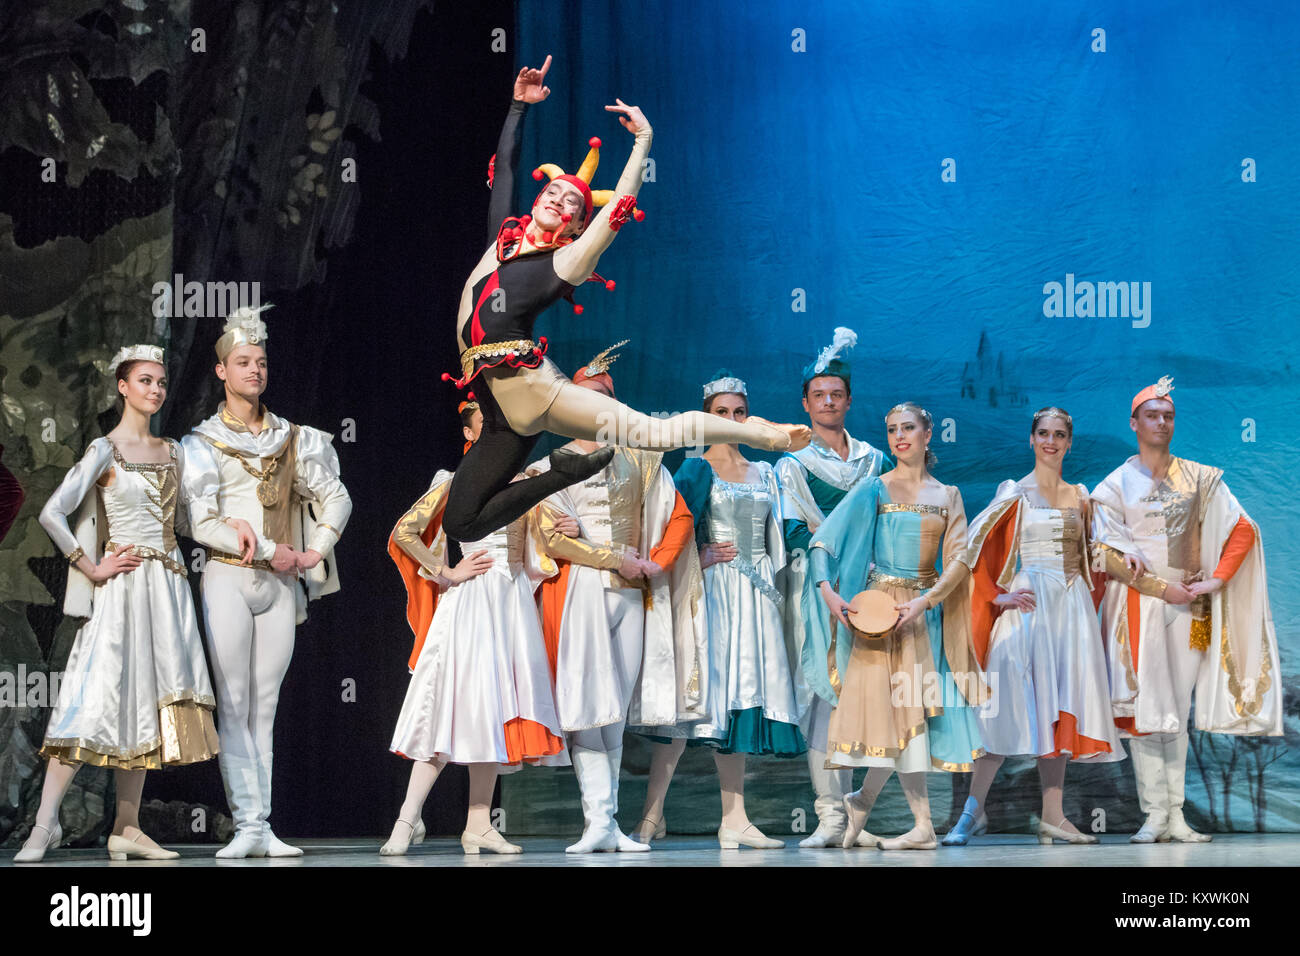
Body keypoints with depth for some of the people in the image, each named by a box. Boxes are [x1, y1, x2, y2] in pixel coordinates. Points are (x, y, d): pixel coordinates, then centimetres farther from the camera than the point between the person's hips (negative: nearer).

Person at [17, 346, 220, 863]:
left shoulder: (172, 452, 13)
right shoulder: (106, 450, -6)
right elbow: (52, 514, -12)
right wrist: (91, 568, -10)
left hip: (169, 584, 6)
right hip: (123, 587, -6)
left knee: (145, 703, 6)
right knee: (96, 697, -13)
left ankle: (126, 829, 10)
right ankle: (45, 824, -11)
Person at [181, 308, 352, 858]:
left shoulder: (291, 439, 13)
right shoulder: (203, 442, 1)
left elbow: (336, 497, 16)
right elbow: (200, 523, -8)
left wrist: (316, 552, 2)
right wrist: (268, 551, -11)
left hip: (281, 583, 4)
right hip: (228, 579, -4)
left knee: (265, 708, 4)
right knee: (233, 707, -7)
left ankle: (264, 828, 3)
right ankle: (247, 827, -9)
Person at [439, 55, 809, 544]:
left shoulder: (565, 261, 3)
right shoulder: (503, 236, 18)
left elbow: (619, 206, -3)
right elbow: (505, 165, 25)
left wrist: (643, 140, -3)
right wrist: (519, 105, 25)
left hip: (531, 385, -6)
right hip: (504, 413, 6)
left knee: (655, 433, -18)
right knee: (462, 524, 3)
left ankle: (762, 435, 0)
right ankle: (567, 471, 17)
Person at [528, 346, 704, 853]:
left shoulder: (640, 460, 14)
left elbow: (679, 516, 12)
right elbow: (555, 536, -4)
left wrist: (658, 563, -3)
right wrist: (616, 558, -11)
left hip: (631, 595, 3)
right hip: (579, 592, -3)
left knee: (617, 708, 2)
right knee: (588, 704, -13)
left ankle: (608, 821, 4)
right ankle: (599, 821, -17)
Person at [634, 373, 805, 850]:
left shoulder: (763, 473, 17)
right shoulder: (696, 469, 2)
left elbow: (775, 538, 18)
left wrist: (775, 587, 9)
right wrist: (694, 557, -18)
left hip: (756, 593, 5)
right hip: (711, 590, -5)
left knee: (740, 696, 4)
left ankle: (734, 820, 3)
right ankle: (652, 810, -14)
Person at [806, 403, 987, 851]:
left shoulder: (947, 496, 11)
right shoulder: (875, 488, 3)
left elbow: (958, 561, 1)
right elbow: (823, 540, -4)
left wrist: (924, 601, -14)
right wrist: (827, 589, -21)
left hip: (925, 609, 3)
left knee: (909, 708, -3)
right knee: (900, 708, -8)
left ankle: (861, 801, 14)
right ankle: (922, 826, -2)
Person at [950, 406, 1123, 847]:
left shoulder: (1079, 496, 14)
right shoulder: (1016, 492, 0)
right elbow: (974, 547, -5)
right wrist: (999, 596, -11)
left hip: (1072, 607, 5)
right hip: (1030, 605, -5)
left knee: (1058, 709, 4)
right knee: (1011, 703, -11)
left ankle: (1052, 815, 6)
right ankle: (974, 808, -6)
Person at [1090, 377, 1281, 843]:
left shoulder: (1200, 478, 9)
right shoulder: (1114, 485, 3)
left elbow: (1243, 530, 6)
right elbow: (1106, 554, -4)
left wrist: (1217, 580, -6)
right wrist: (1162, 587, -12)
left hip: (1188, 606, 2)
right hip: (1138, 606, -2)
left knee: (1178, 713, 4)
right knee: (1145, 708, -9)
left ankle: (1176, 814, 6)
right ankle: (1155, 815, -8)